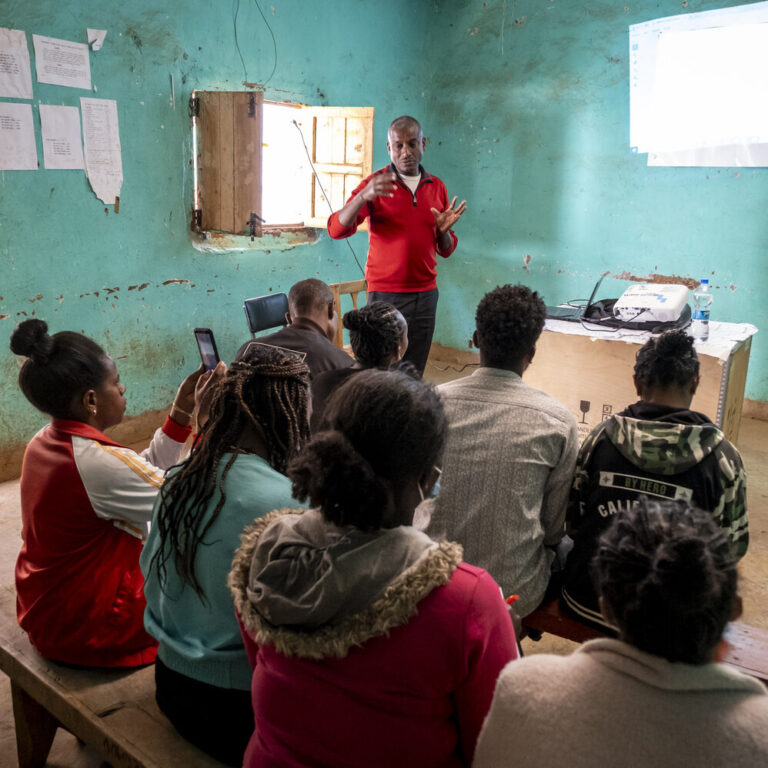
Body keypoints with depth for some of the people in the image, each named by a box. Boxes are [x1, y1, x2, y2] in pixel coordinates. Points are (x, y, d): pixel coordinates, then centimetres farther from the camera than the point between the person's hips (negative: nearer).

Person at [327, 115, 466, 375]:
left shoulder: (437, 187, 11)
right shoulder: (375, 185, -1)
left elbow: (445, 250, 16)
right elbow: (337, 229, -14)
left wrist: (444, 230, -6)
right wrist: (364, 196, -29)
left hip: (425, 294, 4)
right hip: (386, 295, -4)